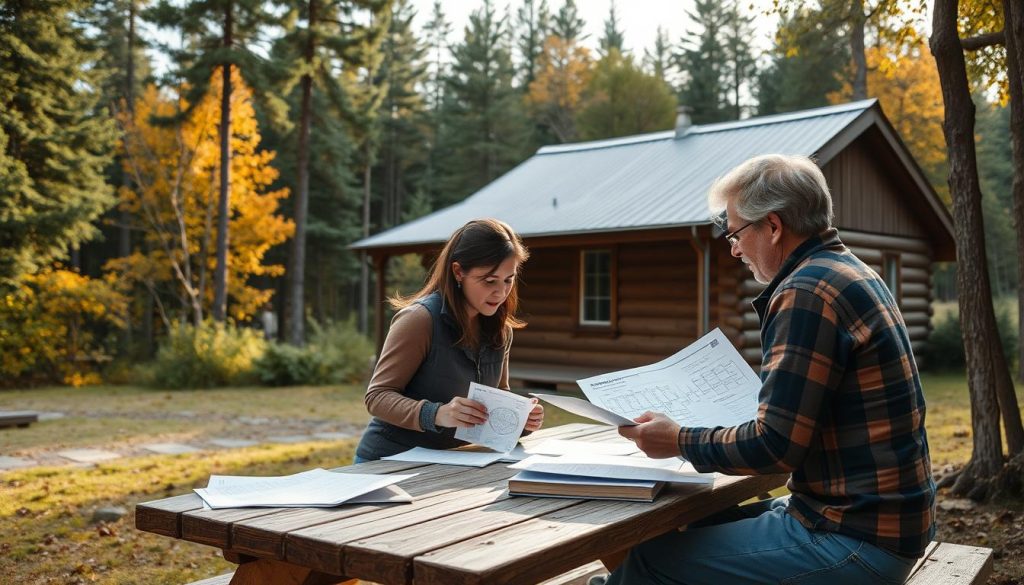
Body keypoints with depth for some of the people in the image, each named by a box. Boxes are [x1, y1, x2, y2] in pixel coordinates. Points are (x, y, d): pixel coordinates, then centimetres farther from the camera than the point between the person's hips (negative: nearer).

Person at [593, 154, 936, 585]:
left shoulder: (807, 291, -20)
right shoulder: (851, 271, 12)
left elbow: (775, 446, -21)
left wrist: (680, 441, -8)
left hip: (856, 541, -10)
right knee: (698, 526, 18)